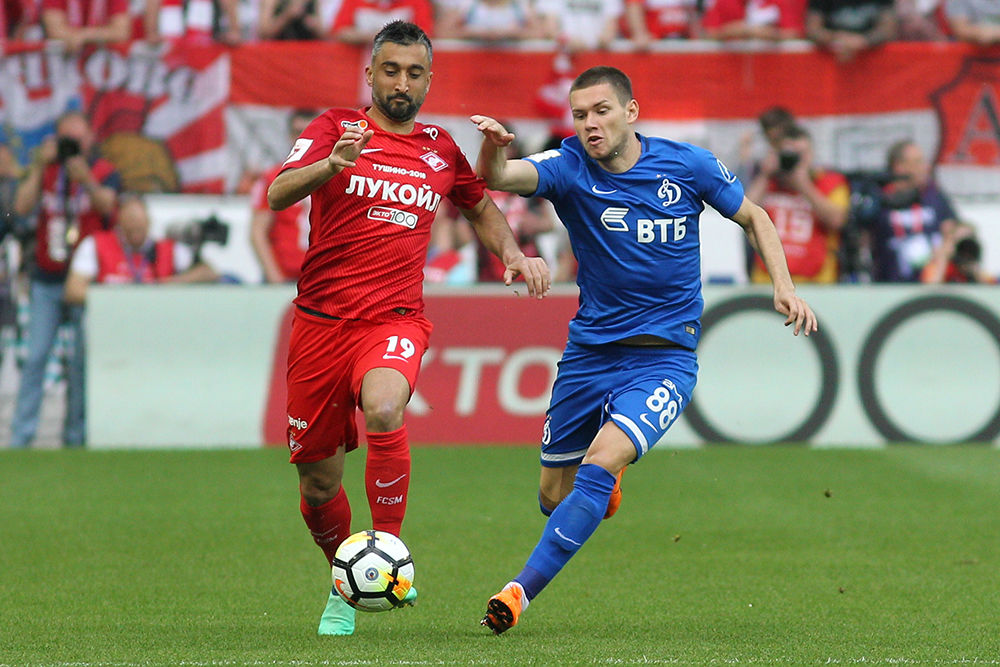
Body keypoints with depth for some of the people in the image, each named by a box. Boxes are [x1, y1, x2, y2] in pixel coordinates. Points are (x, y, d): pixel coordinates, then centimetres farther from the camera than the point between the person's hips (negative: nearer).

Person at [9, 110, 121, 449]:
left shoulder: (105, 172, 1)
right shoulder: (46, 170, 10)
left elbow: (107, 205, -20)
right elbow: (22, 207, -5)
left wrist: (86, 179, -38)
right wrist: (39, 166, -12)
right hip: (46, 280, 2)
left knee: (82, 362, -3)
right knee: (35, 358, -2)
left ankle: (75, 435, 5)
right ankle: (20, 436, -2)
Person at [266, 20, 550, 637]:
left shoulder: (441, 151, 11)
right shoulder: (337, 127, 2)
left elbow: (481, 206, 30)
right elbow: (278, 194, -15)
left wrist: (513, 254, 11)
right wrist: (334, 163, -34)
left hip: (394, 322, 0)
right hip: (321, 323, 0)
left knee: (383, 408, -35)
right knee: (318, 484, 6)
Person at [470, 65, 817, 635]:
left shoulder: (688, 165, -5)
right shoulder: (570, 167, -8)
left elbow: (752, 217, 11)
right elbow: (497, 178, -27)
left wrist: (784, 286, -2)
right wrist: (493, 148, -51)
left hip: (665, 357, -2)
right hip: (590, 352, 2)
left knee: (600, 462, -25)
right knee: (555, 496, 10)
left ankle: (523, 590, -21)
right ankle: (605, 487, 48)